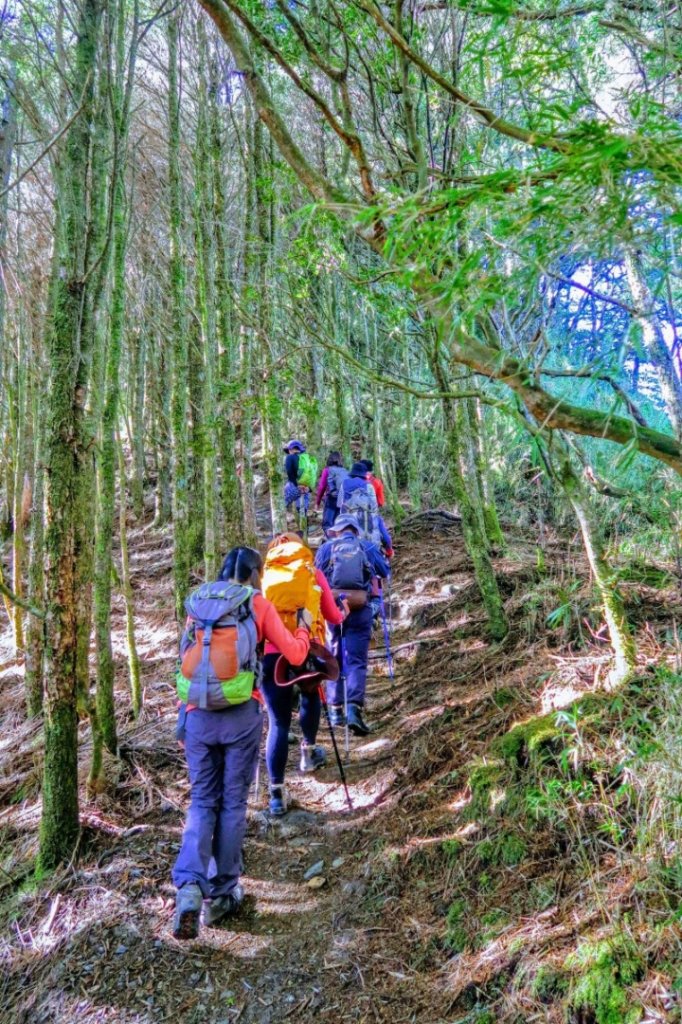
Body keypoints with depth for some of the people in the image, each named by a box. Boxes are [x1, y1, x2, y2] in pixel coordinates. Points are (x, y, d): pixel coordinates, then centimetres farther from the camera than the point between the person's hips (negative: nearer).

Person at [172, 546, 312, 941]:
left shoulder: (197, 602, 10)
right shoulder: (258, 603, -1)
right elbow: (295, 655, 0)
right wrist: (304, 627, 19)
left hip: (198, 714, 3)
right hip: (241, 716, -3)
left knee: (202, 801, 14)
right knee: (233, 802, 12)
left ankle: (190, 886, -3)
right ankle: (223, 894, 22)